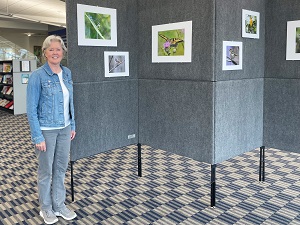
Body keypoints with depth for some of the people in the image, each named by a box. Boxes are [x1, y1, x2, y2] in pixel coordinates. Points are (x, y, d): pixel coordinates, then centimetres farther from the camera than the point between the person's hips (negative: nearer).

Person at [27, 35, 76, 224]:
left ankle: (59, 205, 32)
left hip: (64, 129, 5)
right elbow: (31, 109, -13)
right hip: (46, 130, -5)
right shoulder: (38, 76, -14)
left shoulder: (67, 73, 3)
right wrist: (38, 137, -15)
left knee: (61, 168, 15)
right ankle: (46, 208, 29)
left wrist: (72, 126, 11)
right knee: (46, 171, 10)